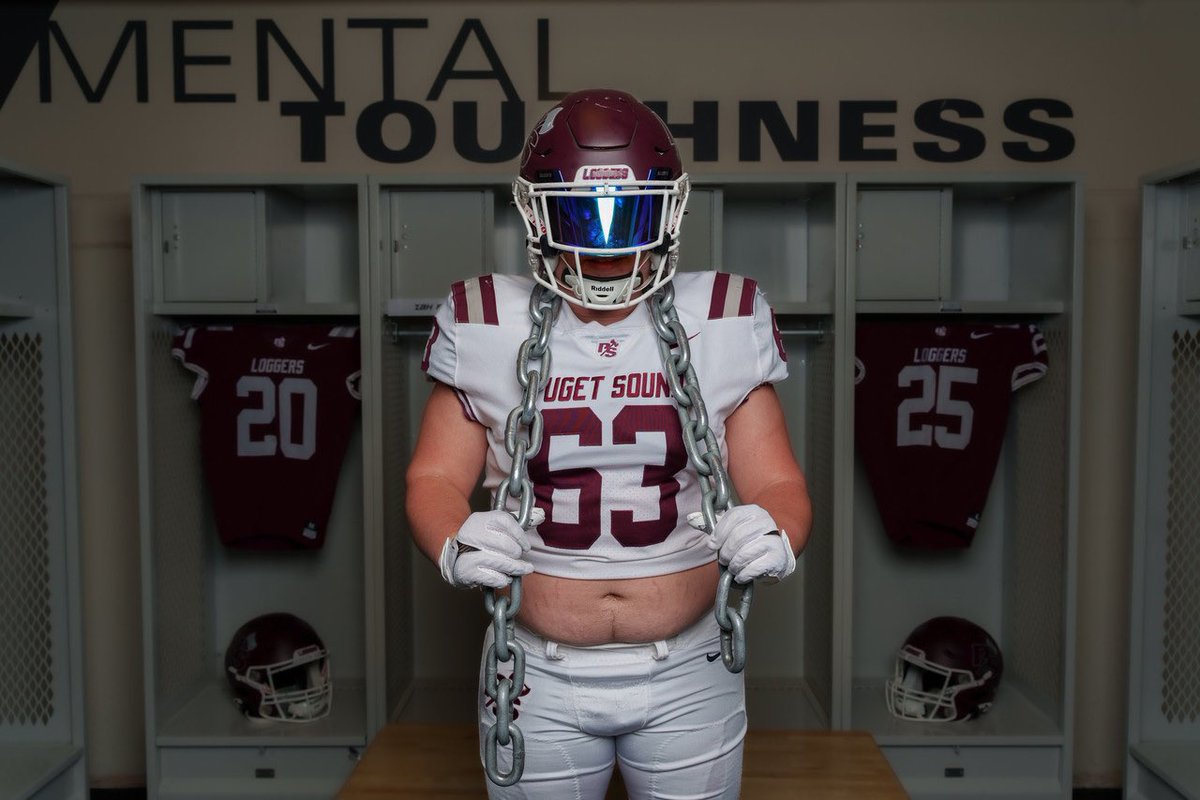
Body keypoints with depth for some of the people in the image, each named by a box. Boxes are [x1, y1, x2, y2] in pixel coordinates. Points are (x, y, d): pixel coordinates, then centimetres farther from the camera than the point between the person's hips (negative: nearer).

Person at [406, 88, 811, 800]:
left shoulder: (723, 327, -5)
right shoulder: (488, 331, -6)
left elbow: (776, 483, -3)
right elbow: (435, 479, -2)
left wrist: (774, 540, -26)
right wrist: (455, 547, -25)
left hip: (688, 673, 1)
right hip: (539, 677, 0)